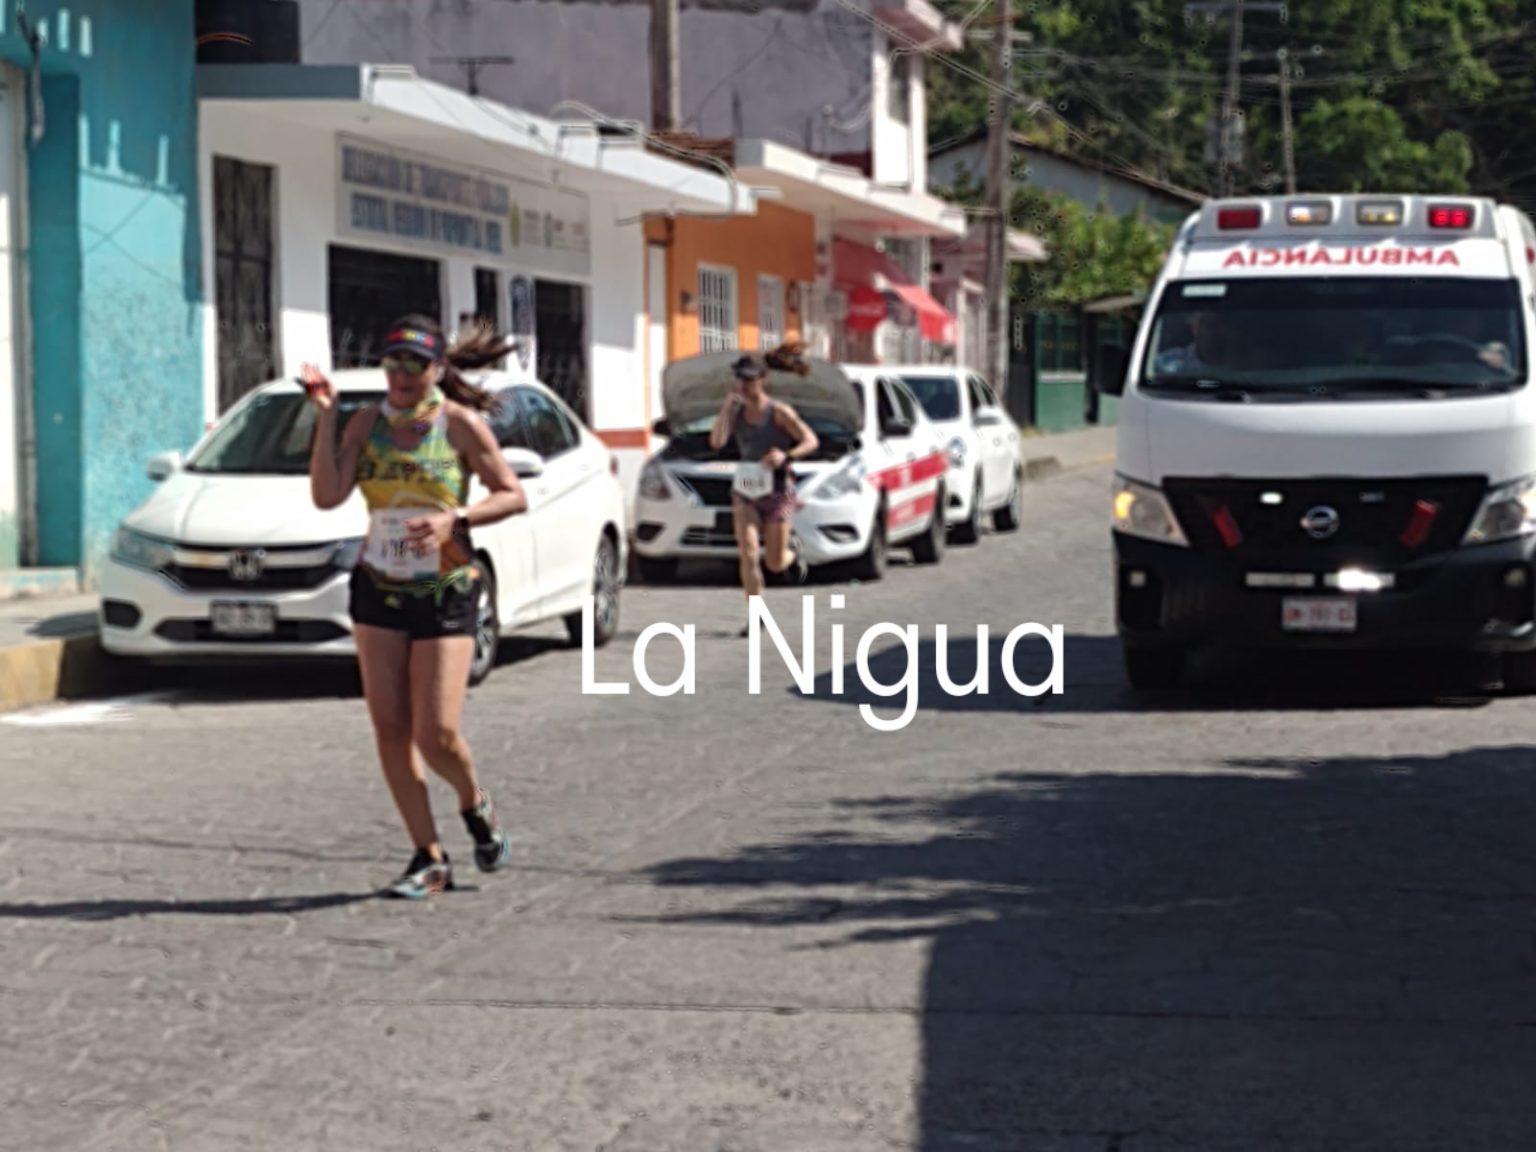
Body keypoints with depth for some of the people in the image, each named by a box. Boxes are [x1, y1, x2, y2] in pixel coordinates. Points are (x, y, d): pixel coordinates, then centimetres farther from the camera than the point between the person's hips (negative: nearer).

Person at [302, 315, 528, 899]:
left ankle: (476, 806, 25)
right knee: (390, 732, 0)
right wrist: (325, 414, -12)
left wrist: (455, 519, -18)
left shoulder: (460, 424, -7)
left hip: (446, 593, -4)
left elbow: (515, 496, -4)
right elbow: (327, 495, -9)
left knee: (436, 735, -9)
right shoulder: (367, 423, 3)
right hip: (378, 590, 4)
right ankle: (429, 859, 11)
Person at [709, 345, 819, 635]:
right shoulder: (737, 412, 2)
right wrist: (727, 405, -15)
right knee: (748, 552, -14)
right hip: (745, 491, 3)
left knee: (775, 563, 2)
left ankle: (793, 554, 40)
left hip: (777, 491, -3)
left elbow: (811, 441, -12)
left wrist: (786, 456, -30)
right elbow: (717, 441, -11)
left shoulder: (779, 412, -10)